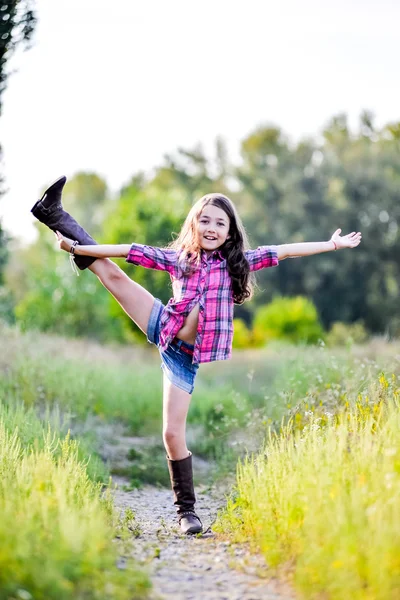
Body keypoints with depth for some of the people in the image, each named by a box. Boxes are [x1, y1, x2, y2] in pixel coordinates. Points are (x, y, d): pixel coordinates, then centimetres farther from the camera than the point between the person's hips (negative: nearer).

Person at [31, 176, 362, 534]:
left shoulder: (237, 262, 2)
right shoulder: (178, 258, 3)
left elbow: (284, 251, -3)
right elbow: (129, 251, -1)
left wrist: (331, 245, -6)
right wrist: (79, 247, -5)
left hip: (186, 356, -1)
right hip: (163, 331, 1)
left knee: (173, 434, -5)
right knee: (113, 274, -5)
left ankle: (186, 510, 6)